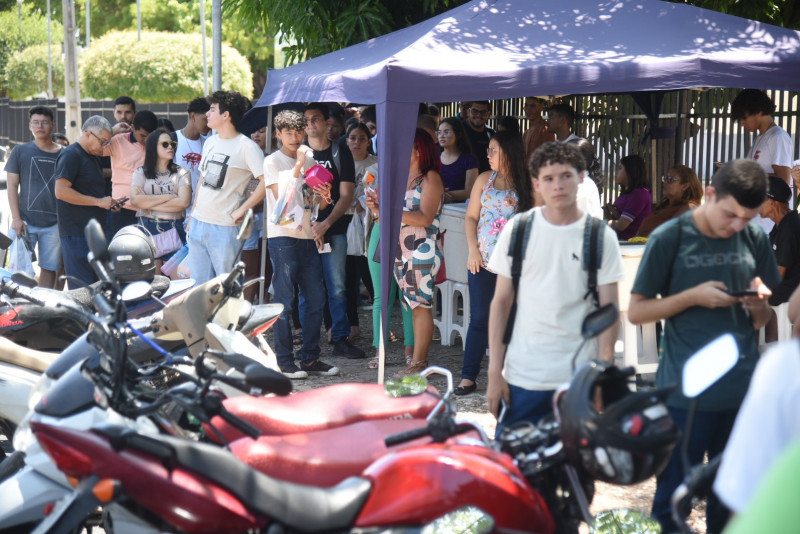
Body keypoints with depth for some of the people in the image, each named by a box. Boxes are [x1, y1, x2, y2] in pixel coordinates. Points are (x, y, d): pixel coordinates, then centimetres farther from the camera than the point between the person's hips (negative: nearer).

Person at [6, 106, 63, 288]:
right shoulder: (20, 151, 5)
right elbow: (12, 185, 3)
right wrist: (16, 218, -6)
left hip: (54, 223, 1)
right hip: (25, 222, -1)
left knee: (49, 268, 4)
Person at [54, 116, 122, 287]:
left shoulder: (93, 157, 19)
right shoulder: (70, 155, -10)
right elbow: (61, 191, -21)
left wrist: (109, 202, 11)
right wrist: (99, 201, -18)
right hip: (76, 233, -10)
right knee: (82, 288, -10)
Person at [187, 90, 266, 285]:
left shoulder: (247, 146, -10)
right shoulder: (210, 142, 14)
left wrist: (242, 210, -16)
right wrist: (192, 215, 17)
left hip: (225, 229, -7)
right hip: (198, 223, 7)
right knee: (198, 283, 11)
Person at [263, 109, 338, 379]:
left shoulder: (310, 161, 16)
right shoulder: (272, 161, -1)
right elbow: (280, 195, -14)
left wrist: (323, 196, -3)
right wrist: (298, 166, -17)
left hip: (307, 236, 6)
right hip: (282, 237, -6)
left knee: (315, 299, 5)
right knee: (284, 301, -3)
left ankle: (310, 357, 14)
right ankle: (284, 361, 4)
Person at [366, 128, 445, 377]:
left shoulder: (430, 178, -5)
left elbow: (425, 218, -16)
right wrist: (377, 208, -1)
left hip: (422, 251, -7)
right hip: (400, 250, 7)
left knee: (421, 304, -6)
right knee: (414, 304, 7)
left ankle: (418, 363, -5)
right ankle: (420, 357, 9)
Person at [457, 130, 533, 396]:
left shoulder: (528, 184, -1)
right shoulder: (485, 180, 8)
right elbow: (471, 217, 9)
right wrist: (473, 250, -2)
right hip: (483, 261, 2)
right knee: (479, 317, 3)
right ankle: (468, 377, 7)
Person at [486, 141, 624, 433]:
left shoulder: (601, 237, 3)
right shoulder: (517, 231, 4)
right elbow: (501, 302, 6)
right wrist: (495, 372, 2)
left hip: (579, 378, 0)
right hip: (522, 377, 1)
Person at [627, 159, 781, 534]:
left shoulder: (755, 240, 5)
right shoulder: (669, 238, -6)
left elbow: (760, 321, 14)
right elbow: (636, 311, -4)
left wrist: (758, 304, -9)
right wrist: (693, 296, -16)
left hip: (744, 391, 4)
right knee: (673, 502, 6)